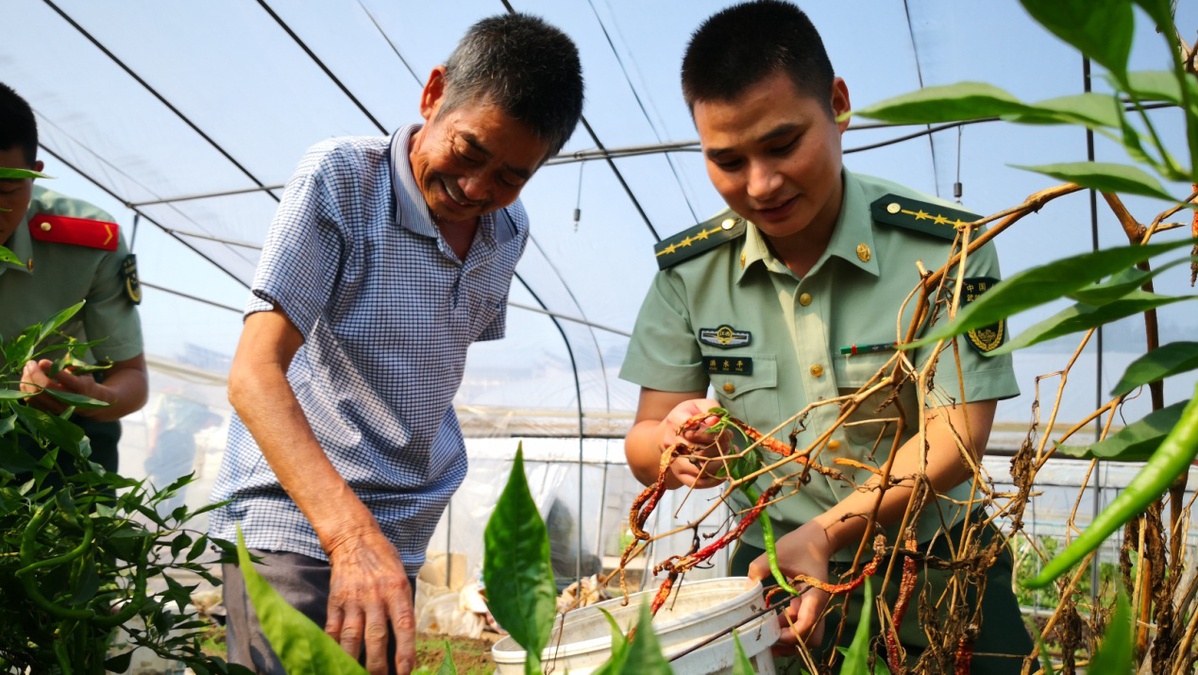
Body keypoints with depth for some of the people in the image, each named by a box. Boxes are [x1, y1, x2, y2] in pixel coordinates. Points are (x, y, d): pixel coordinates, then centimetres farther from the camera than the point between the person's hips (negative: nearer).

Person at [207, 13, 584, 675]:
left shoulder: (508, 231, 3)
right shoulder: (339, 178, -14)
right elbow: (254, 373, -22)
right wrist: (350, 530, -37)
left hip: (404, 538, 5)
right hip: (291, 516, -5)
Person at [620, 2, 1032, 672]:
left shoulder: (947, 247, -15)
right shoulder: (689, 270, -7)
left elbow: (957, 435, -17)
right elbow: (646, 436, -5)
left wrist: (825, 533, -31)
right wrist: (675, 450, -30)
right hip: (775, 567, 2)